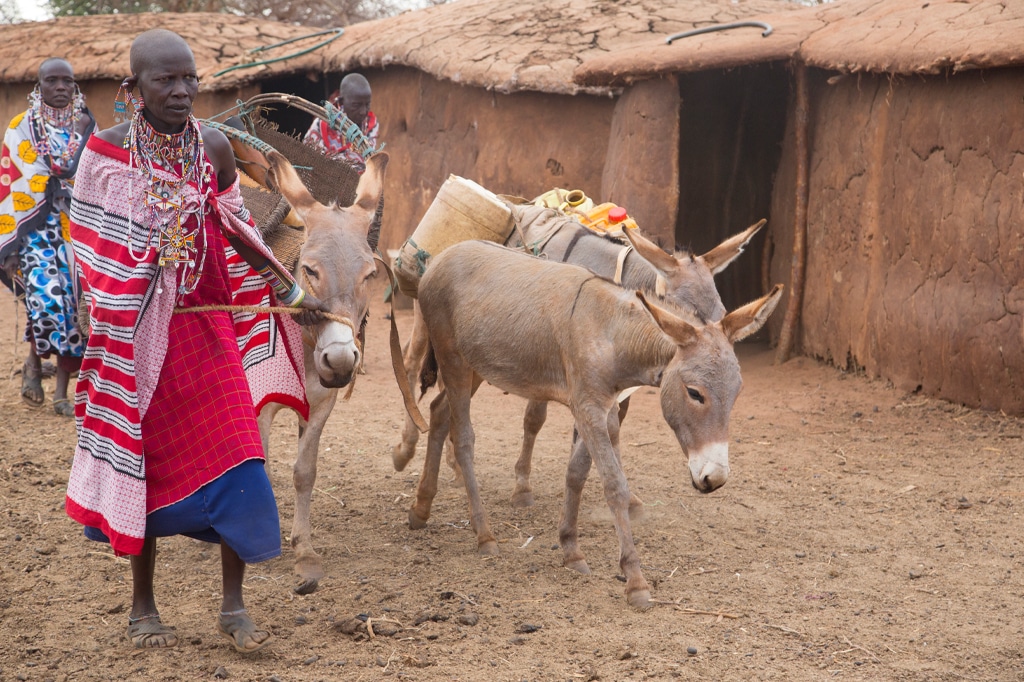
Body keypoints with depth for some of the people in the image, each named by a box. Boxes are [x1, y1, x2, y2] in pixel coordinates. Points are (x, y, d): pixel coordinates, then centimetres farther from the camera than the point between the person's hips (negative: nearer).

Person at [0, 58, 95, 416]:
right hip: (37, 228, -3)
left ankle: (62, 393, 10)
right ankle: (33, 364, 9)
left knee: (74, 306, -1)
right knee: (48, 300, -20)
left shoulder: (86, 127, 10)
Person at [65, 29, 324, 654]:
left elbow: (238, 232, 12)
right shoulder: (108, 151, -7)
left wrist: (291, 293, 15)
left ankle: (234, 606, 6)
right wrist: (100, 331, -5)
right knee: (146, 461, 6)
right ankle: (143, 607, 21)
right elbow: (90, 249, -2)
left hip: (208, 326, 2)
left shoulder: (213, 147, 1)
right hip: (138, 335, -2)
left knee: (234, 456, -4)